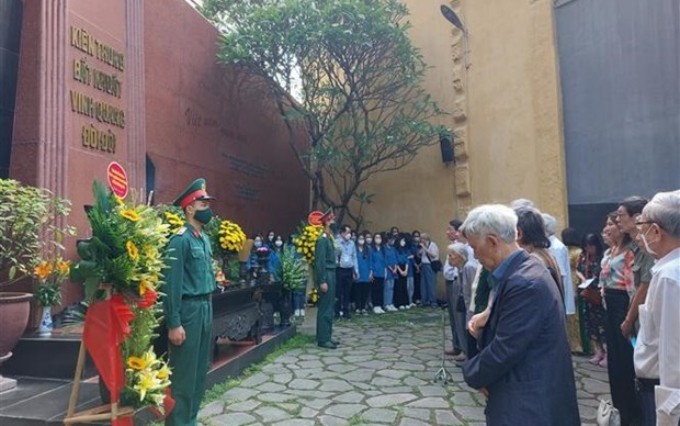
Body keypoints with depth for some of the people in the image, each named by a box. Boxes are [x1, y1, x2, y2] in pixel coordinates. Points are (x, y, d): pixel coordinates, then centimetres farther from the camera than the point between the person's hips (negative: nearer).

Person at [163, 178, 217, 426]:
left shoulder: (204, 238, 11)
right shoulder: (180, 239, -15)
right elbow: (172, 283, -17)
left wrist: (208, 307, 12)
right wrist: (174, 323, -17)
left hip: (205, 306, 9)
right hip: (188, 309, -9)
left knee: (200, 369, 16)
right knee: (183, 373, 1)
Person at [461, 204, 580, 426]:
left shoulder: (524, 282, -27)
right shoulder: (524, 268, 4)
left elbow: (504, 351, -24)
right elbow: (503, 331, 11)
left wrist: (472, 372, -8)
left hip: (529, 404, -9)